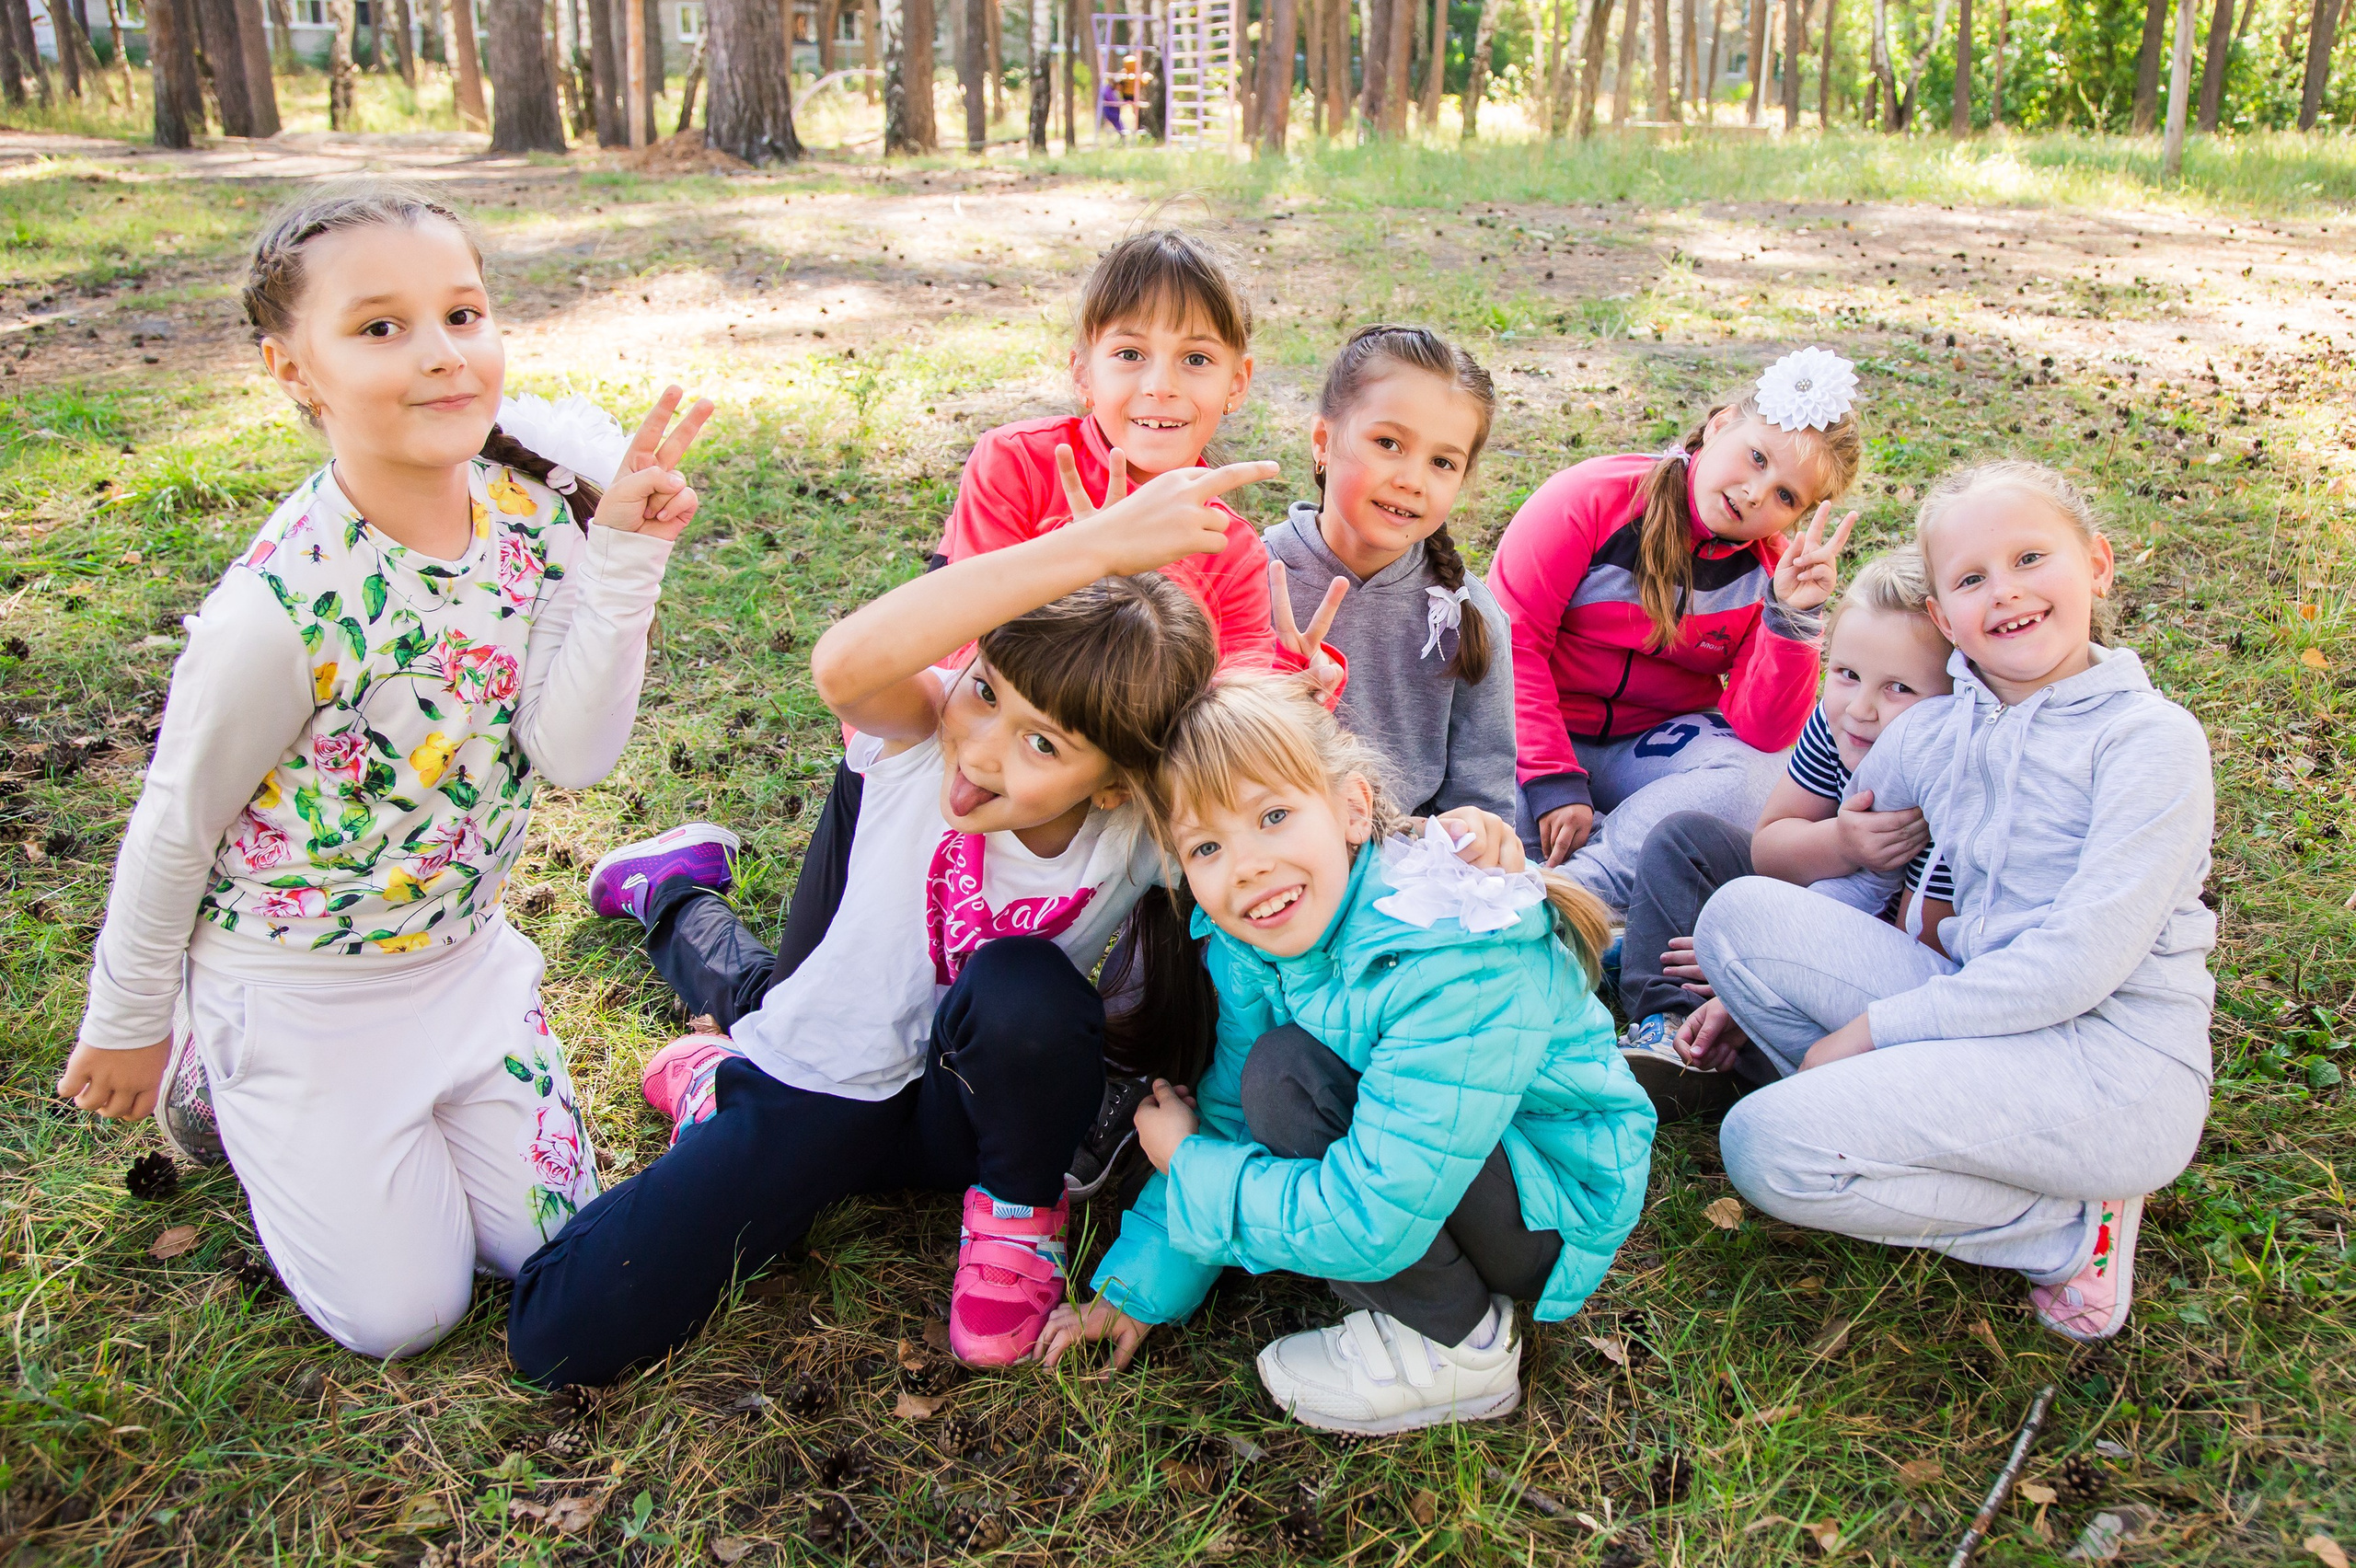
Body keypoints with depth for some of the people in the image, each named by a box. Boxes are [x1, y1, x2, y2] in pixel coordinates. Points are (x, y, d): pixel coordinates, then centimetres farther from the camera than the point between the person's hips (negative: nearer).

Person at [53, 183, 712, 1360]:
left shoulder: (536, 507, -14)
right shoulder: (282, 608, -30)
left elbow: (572, 754, -19)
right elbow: (174, 831, -15)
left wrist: (626, 558, -28)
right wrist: (128, 1027, -2)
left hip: (465, 956, 5)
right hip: (298, 990, -5)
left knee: (554, 1250, 15)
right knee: (401, 1313, 7)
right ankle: (211, 1080, 27)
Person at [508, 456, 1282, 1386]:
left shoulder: (1142, 831, -20)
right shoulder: (923, 734, -26)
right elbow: (846, 665, -49)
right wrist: (1095, 545, -59)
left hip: (971, 1101, -2)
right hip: (825, 1089, 2)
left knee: (1025, 992, -37)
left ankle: (1018, 1210, -1)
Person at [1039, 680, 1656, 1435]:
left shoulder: (1459, 962, -34)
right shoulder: (1250, 944, -11)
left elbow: (1370, 1224, -33)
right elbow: (1224, 1113, 1)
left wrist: (1186, 1166, -20)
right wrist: (1142, 1284, -1)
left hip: (1559, 1203, -7)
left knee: (1286, 1076, -26)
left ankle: (1458, 1349, -11)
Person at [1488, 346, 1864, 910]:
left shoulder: (1773, 569, -4)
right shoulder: (1597, 497, -14)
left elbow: (1763, 733, -13)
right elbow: (1512, 638, -16)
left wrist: (1790, 616, -27)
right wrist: (1553, 781, -23)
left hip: (1656, 745, 3)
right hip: (1543, 731, -2)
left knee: (1763, 778, -28)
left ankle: (1571, 888, -29)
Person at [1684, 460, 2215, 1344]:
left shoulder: (2151, 738, -10)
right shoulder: (1928, 737, 7)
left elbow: (2082, 964, -18)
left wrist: (1873, 1028, -15)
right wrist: (1768, 983, 8)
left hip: (2114, 1067, -6)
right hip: (1989, 1020, 6)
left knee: (1769, 1145, -21)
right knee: (1741, 911, -8)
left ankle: (2076, 1227, -5)